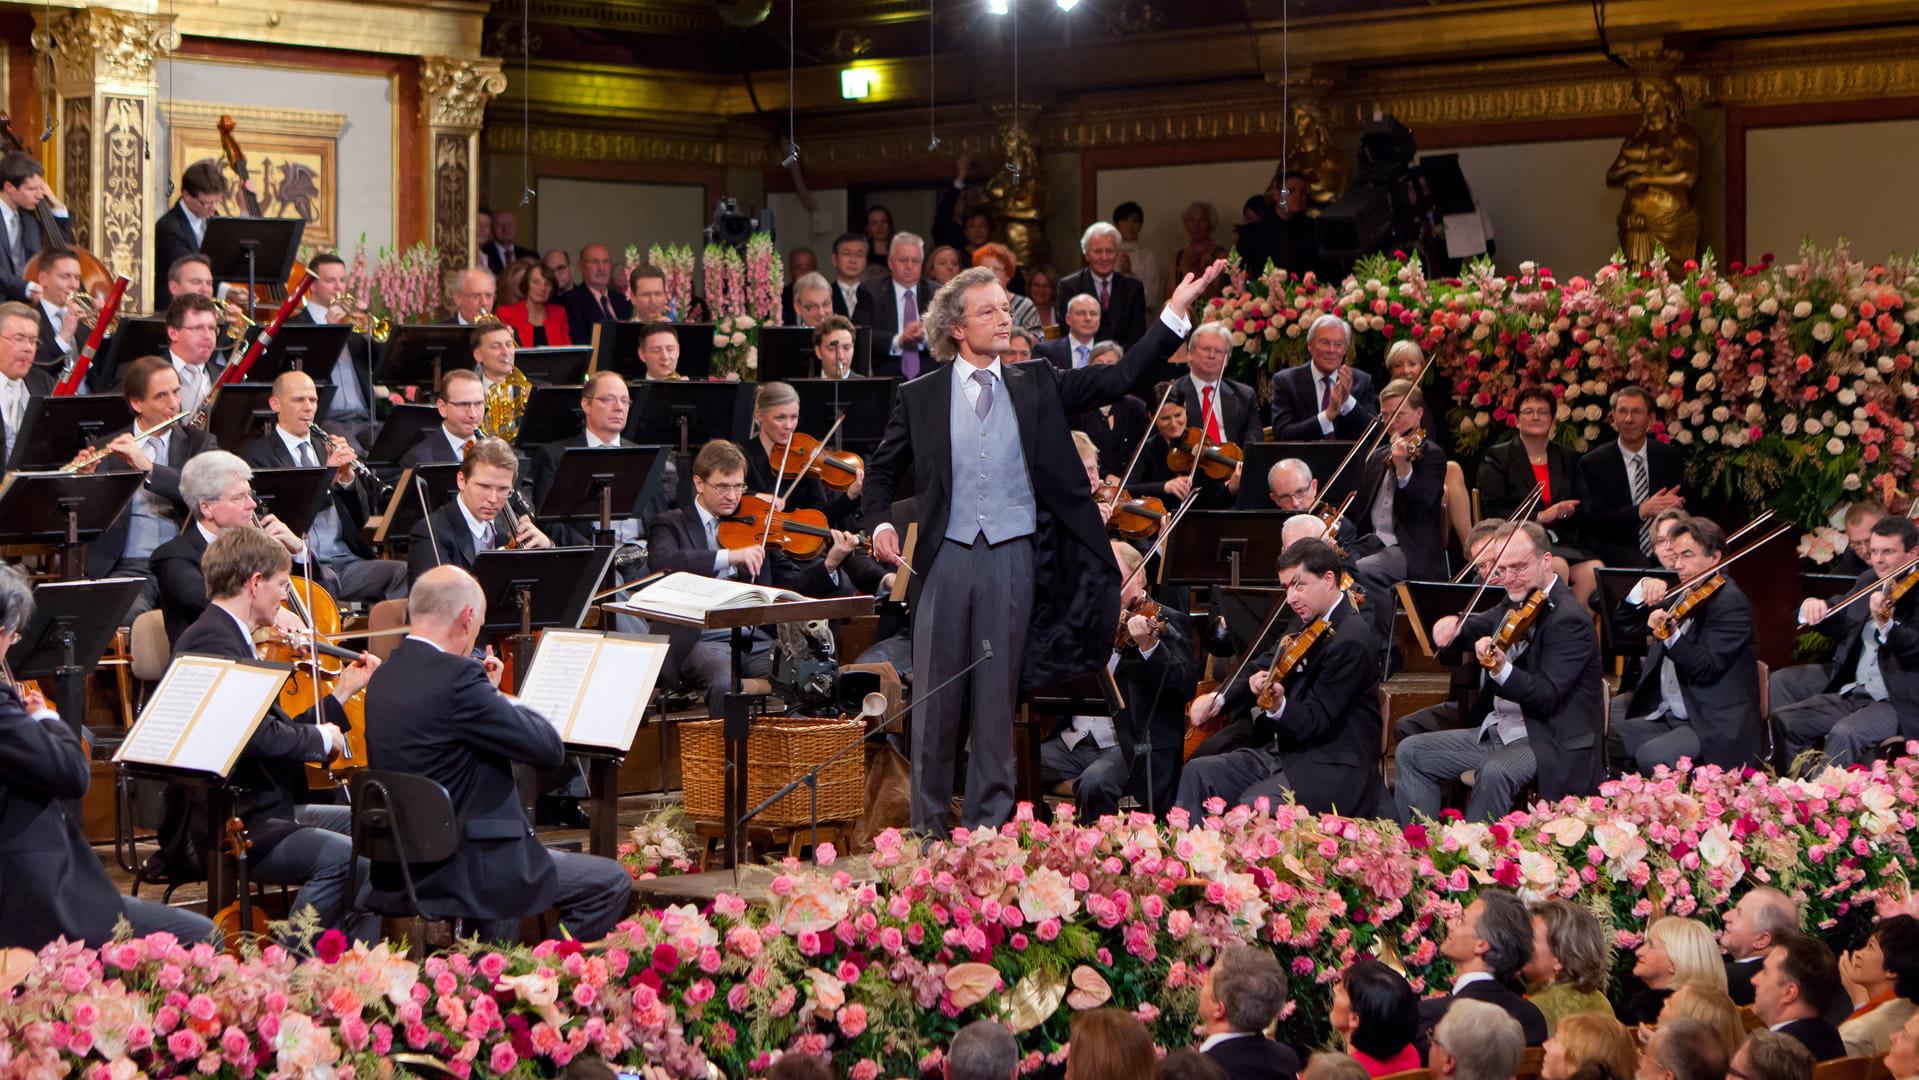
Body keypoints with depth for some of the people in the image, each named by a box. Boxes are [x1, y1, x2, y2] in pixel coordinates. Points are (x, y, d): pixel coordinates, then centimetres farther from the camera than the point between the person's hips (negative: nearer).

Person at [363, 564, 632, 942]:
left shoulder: (385, 676, 7)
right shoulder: (457, 677, -21)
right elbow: (551, 748, -16)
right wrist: (499, 696, -1)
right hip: (458, 871, -9)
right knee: (611, 883, 2)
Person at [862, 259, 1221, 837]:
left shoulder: (1036, 386, 9)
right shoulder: (919, 397, 6)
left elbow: (1119, 378, 4)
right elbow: (882, 470, 15)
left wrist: (1174, 313, -5)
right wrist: (880, 523, -4)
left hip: (1014, 557, 1)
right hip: (945, 557, -1)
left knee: (998, 695, 4)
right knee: (935, 697, 3)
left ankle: (989, 822, 11)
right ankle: (928, 825, 13)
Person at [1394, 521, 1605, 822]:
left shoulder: (1569, 619, -17)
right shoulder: (1516, 602, 9)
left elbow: (1548, 697, -25)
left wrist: (1502, 670, -43)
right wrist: (1455, 624, 1)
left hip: (1549, 741, -9)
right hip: (1496, 729, 9)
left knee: (1496, 772, -37)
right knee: (1410, 752, 2)